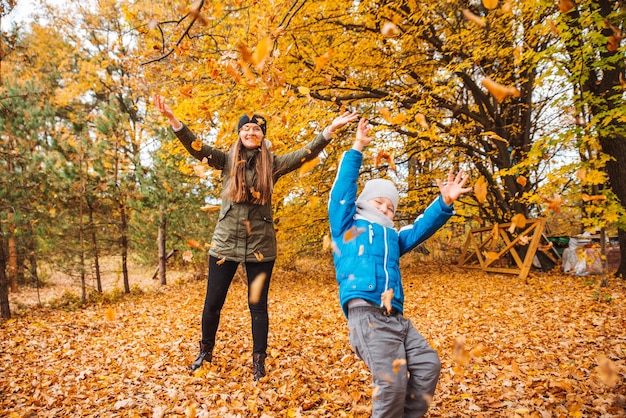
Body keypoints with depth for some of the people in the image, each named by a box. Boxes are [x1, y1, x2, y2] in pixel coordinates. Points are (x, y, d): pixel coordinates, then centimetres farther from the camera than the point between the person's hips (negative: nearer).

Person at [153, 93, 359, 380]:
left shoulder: (273, 164, 2)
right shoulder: (227, 160, 3)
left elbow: (305, 154, -7)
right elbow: (196, 148, -7)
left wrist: (330, 129, -16)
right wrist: (172, 119, -19)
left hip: (260, 245, -1)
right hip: (225, 242, 1)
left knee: (257, 305, 7)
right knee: (213, 301, 10)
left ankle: (259, 360, 22)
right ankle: (206, 351, 35)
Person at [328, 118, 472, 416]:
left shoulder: (392, 237, 29)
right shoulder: (347, 227, 13)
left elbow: (422, 227, 20)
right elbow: (343, 190, 5)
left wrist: (445, 203, 4)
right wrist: (357, 150, 4)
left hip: (395, 318, 7)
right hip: (366, 315, -7)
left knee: (428, 364, 0)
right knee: (392, 382, -17)